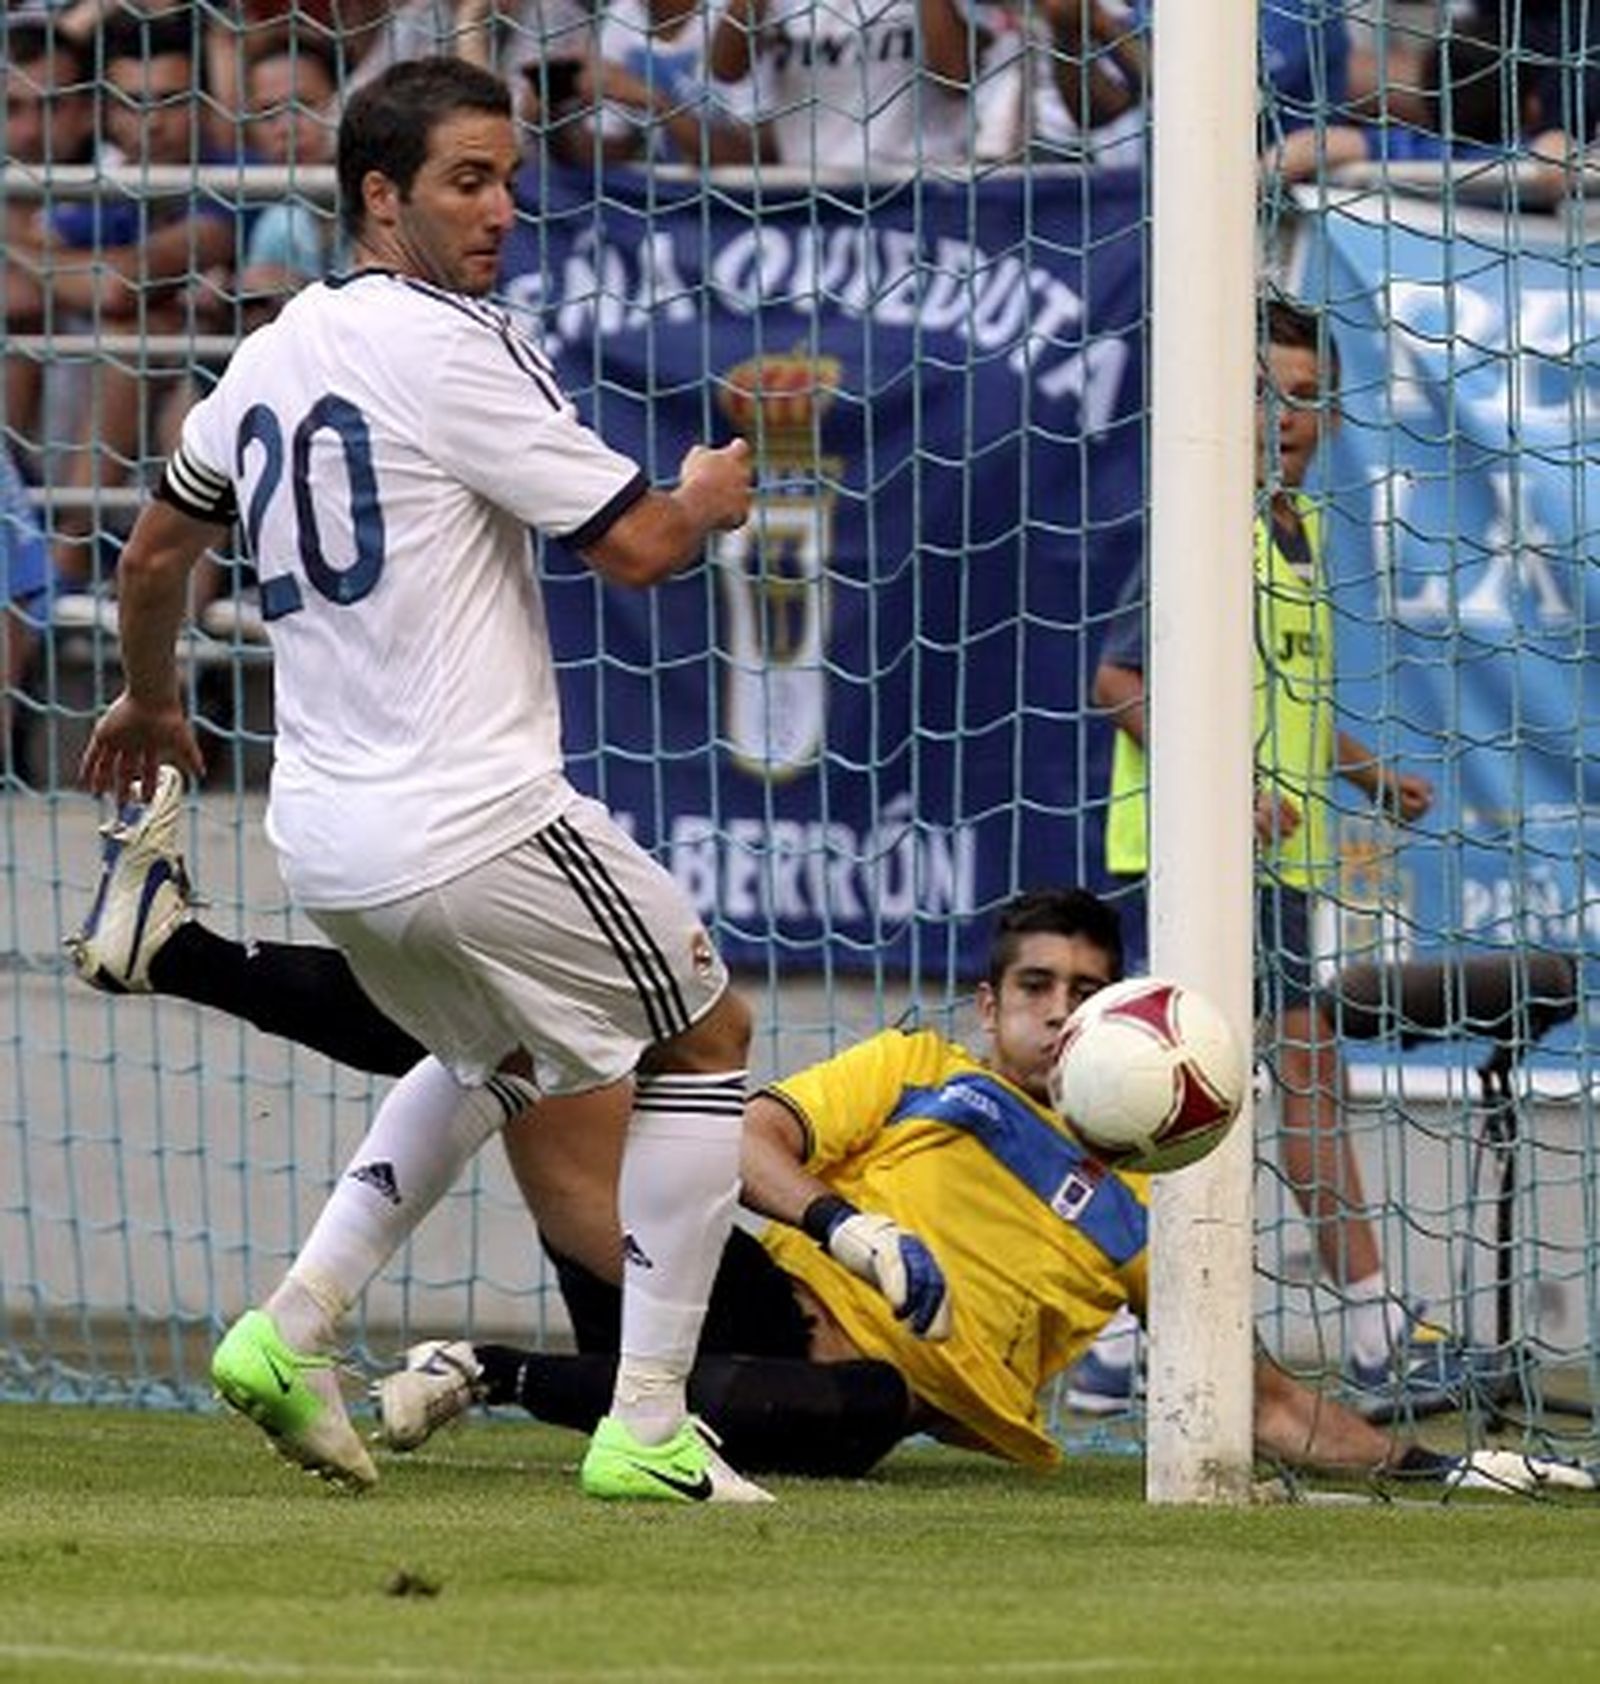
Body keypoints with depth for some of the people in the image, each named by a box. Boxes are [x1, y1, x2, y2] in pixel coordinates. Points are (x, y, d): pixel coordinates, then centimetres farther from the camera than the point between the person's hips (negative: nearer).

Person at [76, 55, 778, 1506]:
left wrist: (150, 701, 43)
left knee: (494, 1056, 32)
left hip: (324, 840, 8)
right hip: (474, 825, -8)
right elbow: (635, 548, -14)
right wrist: (709, 498, 9)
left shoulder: (268, 359, 11)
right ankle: (648, 1429, 4)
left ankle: (295, 1330, 16)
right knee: (706, 1035, 10)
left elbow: (157, 550, 25)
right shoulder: (453, 349, -13)